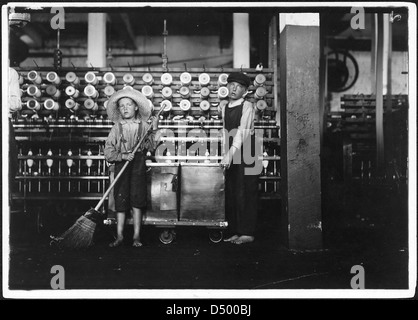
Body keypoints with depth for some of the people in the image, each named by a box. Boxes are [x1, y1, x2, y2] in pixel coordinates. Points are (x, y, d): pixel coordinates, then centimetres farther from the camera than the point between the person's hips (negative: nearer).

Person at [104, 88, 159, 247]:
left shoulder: (144, 126, 6)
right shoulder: (116, 128, 5)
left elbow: (151, 146, -5)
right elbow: (108, 152, -1)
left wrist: (154, 130, -12)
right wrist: (122, 156, -16)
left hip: (138, 166, 0)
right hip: (121, 166, 1)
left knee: (137, 201, -2)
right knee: (120, 201, 0)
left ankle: (137, 236, 6)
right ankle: (119, 236, 8)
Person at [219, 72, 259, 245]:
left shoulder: (247, 107, -9)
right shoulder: (223, 107, 11)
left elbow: (242, 132, -22)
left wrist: (230, 154, -31)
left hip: (245, 152, -6)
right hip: (230, 155, 6)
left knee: (246, 193, -4)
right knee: (230, 193, 6)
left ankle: (247, 233, 2)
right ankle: (236, 232, 14)